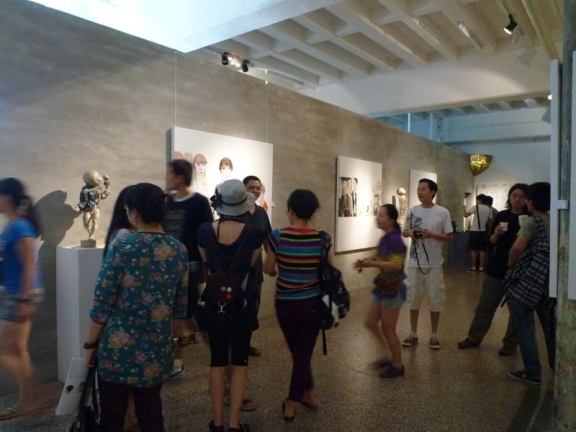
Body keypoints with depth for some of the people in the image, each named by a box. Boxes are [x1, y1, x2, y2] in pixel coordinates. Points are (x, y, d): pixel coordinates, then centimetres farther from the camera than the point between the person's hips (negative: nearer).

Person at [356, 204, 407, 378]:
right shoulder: (385, 238, 7)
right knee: (370, 323, 15)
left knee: (388, 330, 4)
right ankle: (389, 356, 31)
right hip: (382, 288, 9)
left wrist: (373, 264, -28)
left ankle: (398, 366, 23)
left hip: (393, 290, -9)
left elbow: (396, 265, -28)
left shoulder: (395, 239, -20)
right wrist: (368, 262, 3)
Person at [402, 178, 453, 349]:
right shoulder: (413, 211, 2)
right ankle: (413, 334, 24)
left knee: (435, 300, 8)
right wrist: (410, 233, -13)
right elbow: (404, 233, 10)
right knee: (413, 299, 10)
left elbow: (449, 237, -2)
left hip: (434, 264, -2)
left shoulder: (443, 212, -6)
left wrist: (432, 235, -18)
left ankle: (434, 335, 25)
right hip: (415, 262, 2)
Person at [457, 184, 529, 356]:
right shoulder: (501, 216, 5)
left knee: (516, 310, 8)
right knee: (485, 306, 10)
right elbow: (490, 242, 5)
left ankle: (510, 343, 23)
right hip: (496, 269, 3)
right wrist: (496, 234, -15)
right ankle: (474, 338, 20)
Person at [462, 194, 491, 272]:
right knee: (482, 250, 6)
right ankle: (481, 267, 6)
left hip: (474, 231, -4)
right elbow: (489, 221, 8)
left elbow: (466, 215, -11)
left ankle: (473, 267, 3)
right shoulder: (489, 209, 7)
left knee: (473, 250, 1)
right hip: (483, 231, 4)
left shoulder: (476, 207, -8)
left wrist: (464, 209, 7)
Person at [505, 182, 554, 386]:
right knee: (551, 328, 18)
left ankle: (532, 373, 10)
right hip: (548, 282, 7)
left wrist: (511, 264, -11)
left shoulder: (531, 222, -12)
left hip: (527, 282, -7)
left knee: (526, 329, 4)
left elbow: (517, 247, -27)